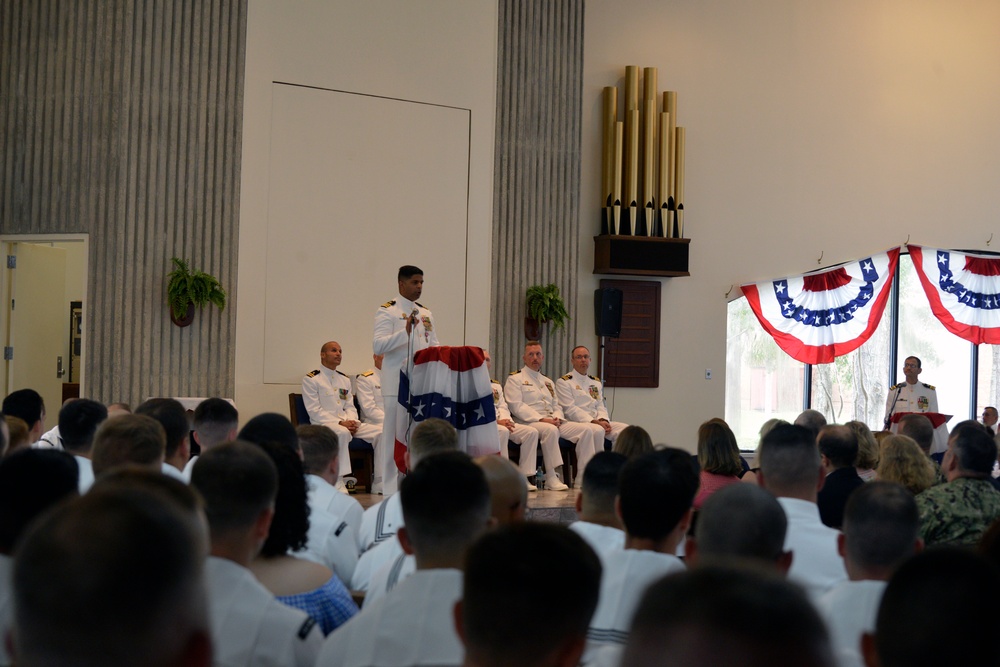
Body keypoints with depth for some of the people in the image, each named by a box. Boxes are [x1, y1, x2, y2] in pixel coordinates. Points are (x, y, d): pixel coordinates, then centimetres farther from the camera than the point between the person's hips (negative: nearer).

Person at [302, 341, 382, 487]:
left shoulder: (345, 380, 21)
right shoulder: (311, 379, 0)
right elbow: (314, 411, -8)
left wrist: (352, 421, -7)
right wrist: (340, 423, -18)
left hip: (347, 423, 6)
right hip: (323, 424, -6)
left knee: (380, 430, -15)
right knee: (342, 432, -41)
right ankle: (338, 482, -37)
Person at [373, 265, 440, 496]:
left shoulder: (426, 314, 17)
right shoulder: (387, 311, -3)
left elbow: (434, 345, 22)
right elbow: (378, 345, -15)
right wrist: (406, 331, -26)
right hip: (397, 383, -6)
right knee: (394, 434, -3)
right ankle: (391, 488, 1)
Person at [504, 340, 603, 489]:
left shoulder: (548, 382, 27)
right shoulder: (515, 379, 5)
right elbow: (517, 406, -9)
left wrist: (557, 417, -3)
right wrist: (541, 419, -18)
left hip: (552, 422, 7)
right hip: (529, 422, -7)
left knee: (587, 430, -13)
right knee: (550, 430, -40)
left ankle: (583, 477, -16)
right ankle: (551, 478, -38)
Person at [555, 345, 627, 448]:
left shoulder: (596, 382, 24)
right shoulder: (563, 382, 4)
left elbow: (601, 406, 17)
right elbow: (570, 409, -7)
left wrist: (603, 420, -8)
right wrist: (594, 422, -17)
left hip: (598, 422, 6)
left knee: (624, 428, -20)